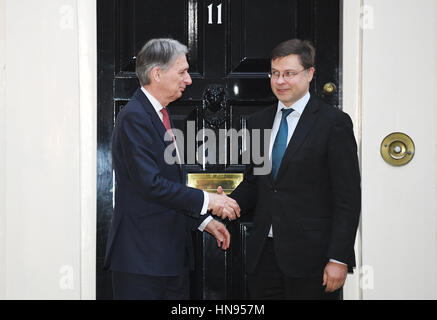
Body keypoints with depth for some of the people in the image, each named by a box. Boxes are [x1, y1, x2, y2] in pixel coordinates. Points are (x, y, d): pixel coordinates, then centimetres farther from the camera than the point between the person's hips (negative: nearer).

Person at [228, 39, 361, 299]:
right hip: (264, 253, 5)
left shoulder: (334, 122, -5)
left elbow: (348, 197, -8)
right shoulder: (259, 122, 12)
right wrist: (232, 203, -3)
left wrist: (339, 259, -13)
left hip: (310, 257, -5)